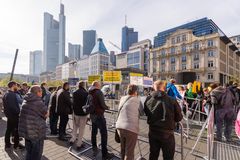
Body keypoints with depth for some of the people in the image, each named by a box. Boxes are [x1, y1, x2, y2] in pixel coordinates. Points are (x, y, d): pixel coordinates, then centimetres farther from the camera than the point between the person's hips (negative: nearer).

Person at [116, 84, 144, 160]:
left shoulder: (122, 99, 8)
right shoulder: (137, 101, -5)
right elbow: (142, 113, 5)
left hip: (120, 126, 5)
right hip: (131, 128, -5)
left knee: (123, 149, 24)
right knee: (129, 152, 9)